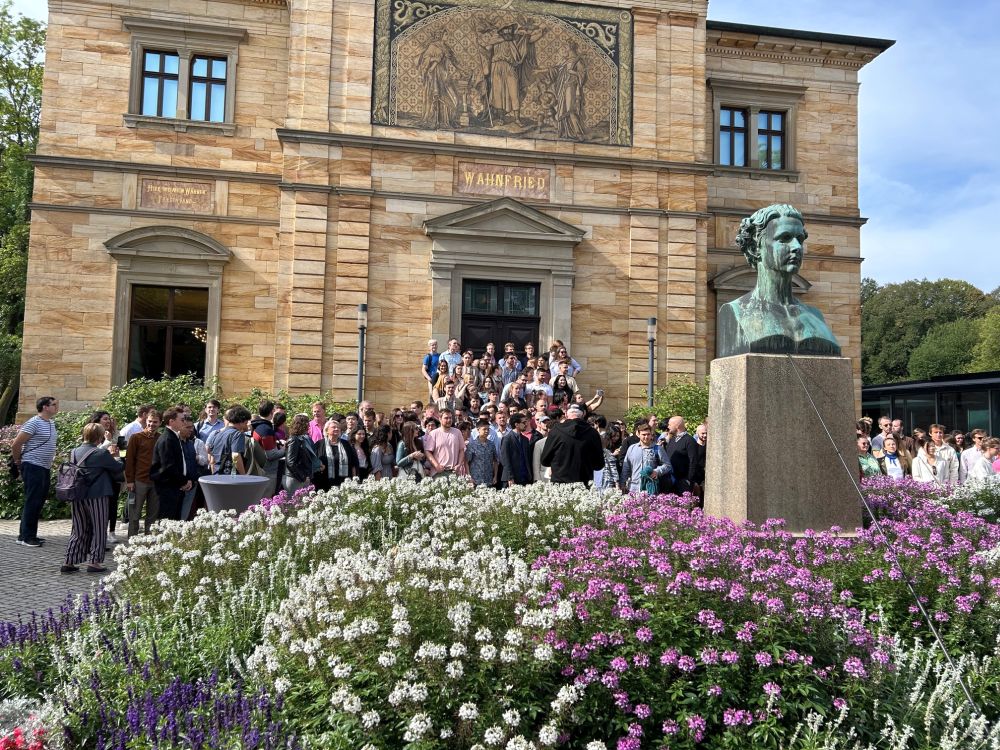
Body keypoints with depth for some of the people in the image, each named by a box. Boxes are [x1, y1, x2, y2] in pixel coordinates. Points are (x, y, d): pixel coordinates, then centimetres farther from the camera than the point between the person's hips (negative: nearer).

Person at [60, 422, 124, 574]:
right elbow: (118, 468, -3)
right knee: (99, 530, 6)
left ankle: (69, 562, 15)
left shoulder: (74, 452, 5)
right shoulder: (101, 453, -13)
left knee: (79, 530, 15)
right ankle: (94, 562, 5)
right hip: (96, 496, -6)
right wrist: (116, 460, 21)